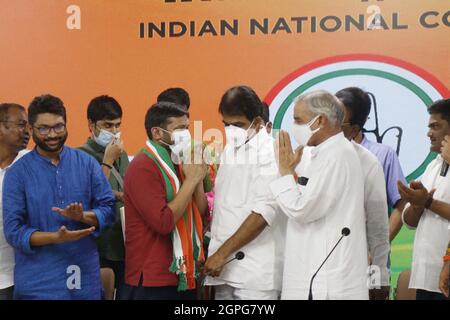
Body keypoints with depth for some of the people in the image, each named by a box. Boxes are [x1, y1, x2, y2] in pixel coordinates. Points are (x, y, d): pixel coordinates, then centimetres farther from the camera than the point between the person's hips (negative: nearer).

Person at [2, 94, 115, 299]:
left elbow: (108, 209, 3)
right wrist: (55, 238, -22)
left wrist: (83, 217, -18)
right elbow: (13, 231, -7)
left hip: (86, 276, 2)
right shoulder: (18, 173, -3)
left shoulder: (87, 163, 4)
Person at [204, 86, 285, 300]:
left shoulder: (270, 153, -10)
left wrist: (222, 253, -15)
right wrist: (216, 253, 7)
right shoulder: (229, 150, 13)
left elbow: (264, 212, -17)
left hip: (255, 270, -7)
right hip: (225, 265, 7)